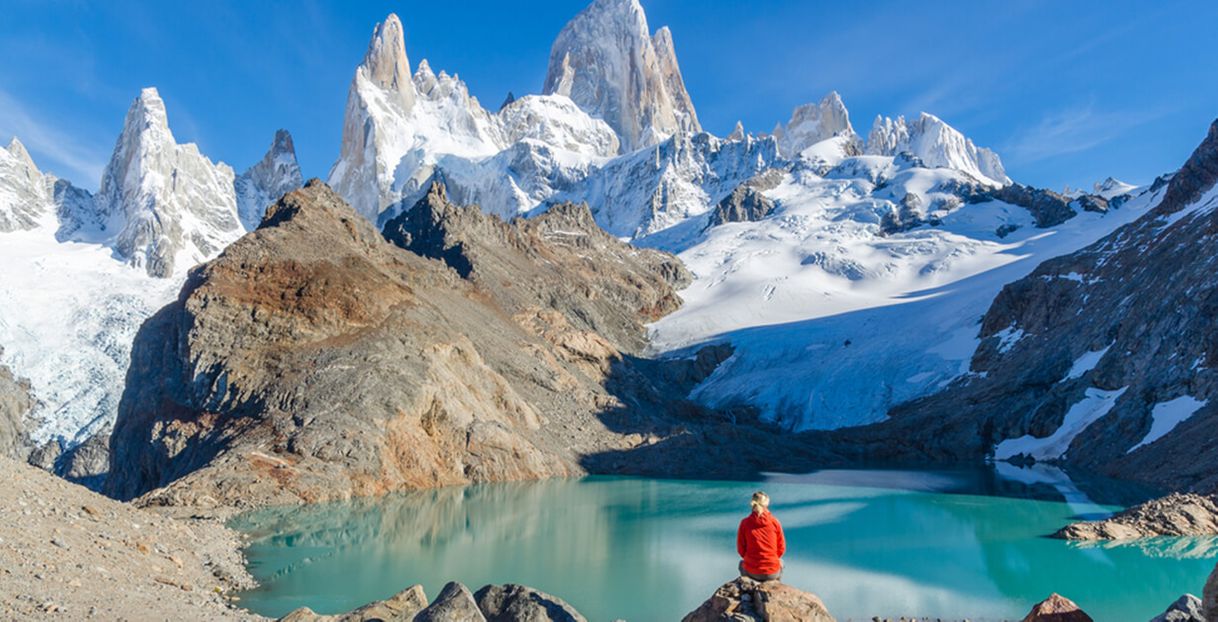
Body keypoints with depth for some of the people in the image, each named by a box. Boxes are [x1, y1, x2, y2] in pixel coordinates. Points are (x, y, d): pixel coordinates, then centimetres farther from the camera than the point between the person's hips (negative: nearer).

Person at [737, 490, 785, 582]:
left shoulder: (745, 523, -9)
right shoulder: (775, 522, -9)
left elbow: (741, 549, -2)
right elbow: (781, 548, 0)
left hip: (751, 572, 0)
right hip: (772, 573, 0)